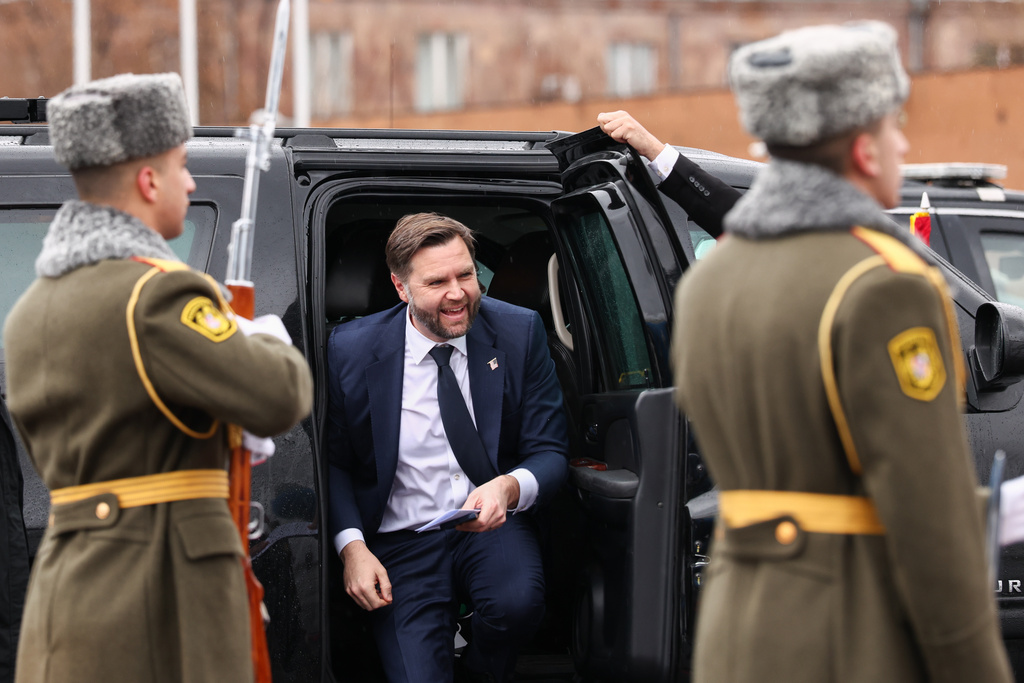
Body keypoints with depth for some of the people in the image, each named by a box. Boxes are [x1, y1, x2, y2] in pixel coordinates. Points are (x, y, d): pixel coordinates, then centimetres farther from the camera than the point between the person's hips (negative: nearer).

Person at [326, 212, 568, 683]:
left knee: (517, 601, -32)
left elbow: (550, 452, 0)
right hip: (401, 544, -1)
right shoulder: (351, 349, -6)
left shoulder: (519, 333, -3)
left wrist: (509, 487, -24)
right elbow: (333, 463, 5)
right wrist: (352, 546, -12)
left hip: (493, 525, 1)